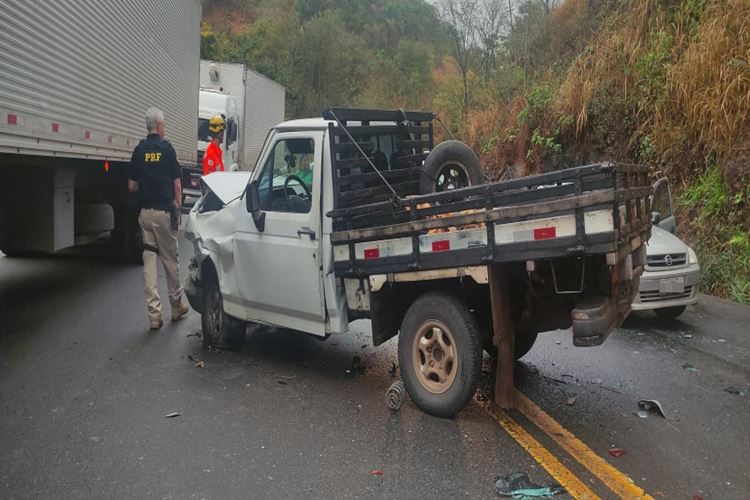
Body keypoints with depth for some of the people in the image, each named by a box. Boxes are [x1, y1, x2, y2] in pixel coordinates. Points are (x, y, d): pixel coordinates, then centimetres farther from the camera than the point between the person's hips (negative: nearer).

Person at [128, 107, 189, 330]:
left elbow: (131, 186, 6)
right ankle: (177, 306, 21)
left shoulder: (139, 150, 5)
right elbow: (177, 184, -5)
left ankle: (154, 314, 3)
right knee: (170, 259, 8)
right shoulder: (166, 148, -5)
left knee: (149, 259, 4)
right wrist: (178, 205, 7)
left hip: (145, 212, 4)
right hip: (164, 211, -3)